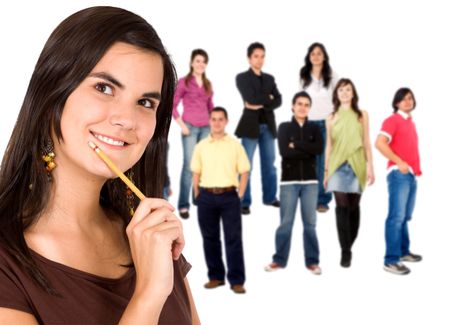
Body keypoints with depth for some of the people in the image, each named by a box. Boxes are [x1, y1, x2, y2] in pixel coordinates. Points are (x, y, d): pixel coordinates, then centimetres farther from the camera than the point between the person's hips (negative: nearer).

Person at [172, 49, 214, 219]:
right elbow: (173, 105, -3)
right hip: (190, 127, -5)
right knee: (189, 165, -8)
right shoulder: (184, 82, -1)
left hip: (206, 128, 5)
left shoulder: (208, 83, 14)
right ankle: (183, 205, -3)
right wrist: (181, 125, -11)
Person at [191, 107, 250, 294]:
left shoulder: (235, 145, 3)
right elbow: (196, 173, 10)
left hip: (229, 196, -2)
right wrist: (198, 197, 4)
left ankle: (236, 280, 5)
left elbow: (244, 172, 4)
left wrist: (239, 195, -3)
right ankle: (216, 276, 21)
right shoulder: (201, 146, 7)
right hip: (206, 196, 2)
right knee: (210, 238, 8)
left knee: (233, 238, -1)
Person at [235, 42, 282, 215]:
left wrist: (261, 104, -12)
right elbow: (251, 98, -16)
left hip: (268, 125, 5)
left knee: (269, 163, 10)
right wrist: (268, 98, -3)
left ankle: (270, 197, 23)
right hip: (251, 124, -5)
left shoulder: (269, 78, 14)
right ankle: (244, 202, 2)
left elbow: (278, 101, 2)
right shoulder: (242, 77, 0)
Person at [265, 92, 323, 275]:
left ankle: (312, 261, 12)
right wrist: (308, 151, -9)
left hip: (310, 181, 2)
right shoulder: (284, 127, 4)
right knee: (285, 222, 1)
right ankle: (279, 260, 12)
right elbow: (284, 152, -12)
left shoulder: (314, 128, 9)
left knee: (310, 223, 4)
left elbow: (320, 149, -10)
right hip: (289, 181, -2)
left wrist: (296, 145, -11)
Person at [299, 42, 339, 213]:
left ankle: (323, 199, 3)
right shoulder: (304, 76, 8)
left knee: (325, 162, -2)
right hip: (308, 123, 2)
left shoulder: (332, 76, 1)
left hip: (326, 123, -2)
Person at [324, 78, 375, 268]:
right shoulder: (331, 118, 9)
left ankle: (348, 248, 19)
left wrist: (370, 166, 0)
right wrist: (326, 170, 8)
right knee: (341, 206, -10)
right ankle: (345, 251, -8)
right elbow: (329, 145, 10)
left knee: (353, 207, 5)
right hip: (337, 166, 0)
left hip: (356, 165, 1)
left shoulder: (362, 115, 8)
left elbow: (366, 142, 6)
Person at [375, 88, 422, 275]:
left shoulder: (411, 122, 20)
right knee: (397, 216, -10)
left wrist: (416, 168, 12)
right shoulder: (392, 120, -5)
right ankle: (391, 261, -9)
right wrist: (399, 162, -18)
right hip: (399, 174, -8)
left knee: (405, 216, 15)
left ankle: (403, 252, 26)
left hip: (411, 174, 8)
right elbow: (380, 143, -18)